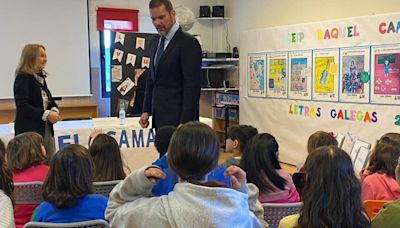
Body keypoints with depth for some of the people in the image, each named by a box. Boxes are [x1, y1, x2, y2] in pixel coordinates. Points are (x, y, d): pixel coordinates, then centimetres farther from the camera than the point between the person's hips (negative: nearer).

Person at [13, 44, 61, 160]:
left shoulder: (40, 77, 14)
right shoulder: (23, 78, -9)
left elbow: (50, 100, 18)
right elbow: (22, 106, -18)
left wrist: (54, 110, -5)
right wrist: (46, 114, -22)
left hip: (47, 130, 8)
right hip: (30, 131, -8)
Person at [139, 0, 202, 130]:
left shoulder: (188, 43, -12)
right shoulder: (155, 41, 13)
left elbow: (193, 85, -16)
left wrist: (184, 122, -20)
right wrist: (146, 110, 14)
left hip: (178, 119, -7)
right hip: (159, 117, 7)